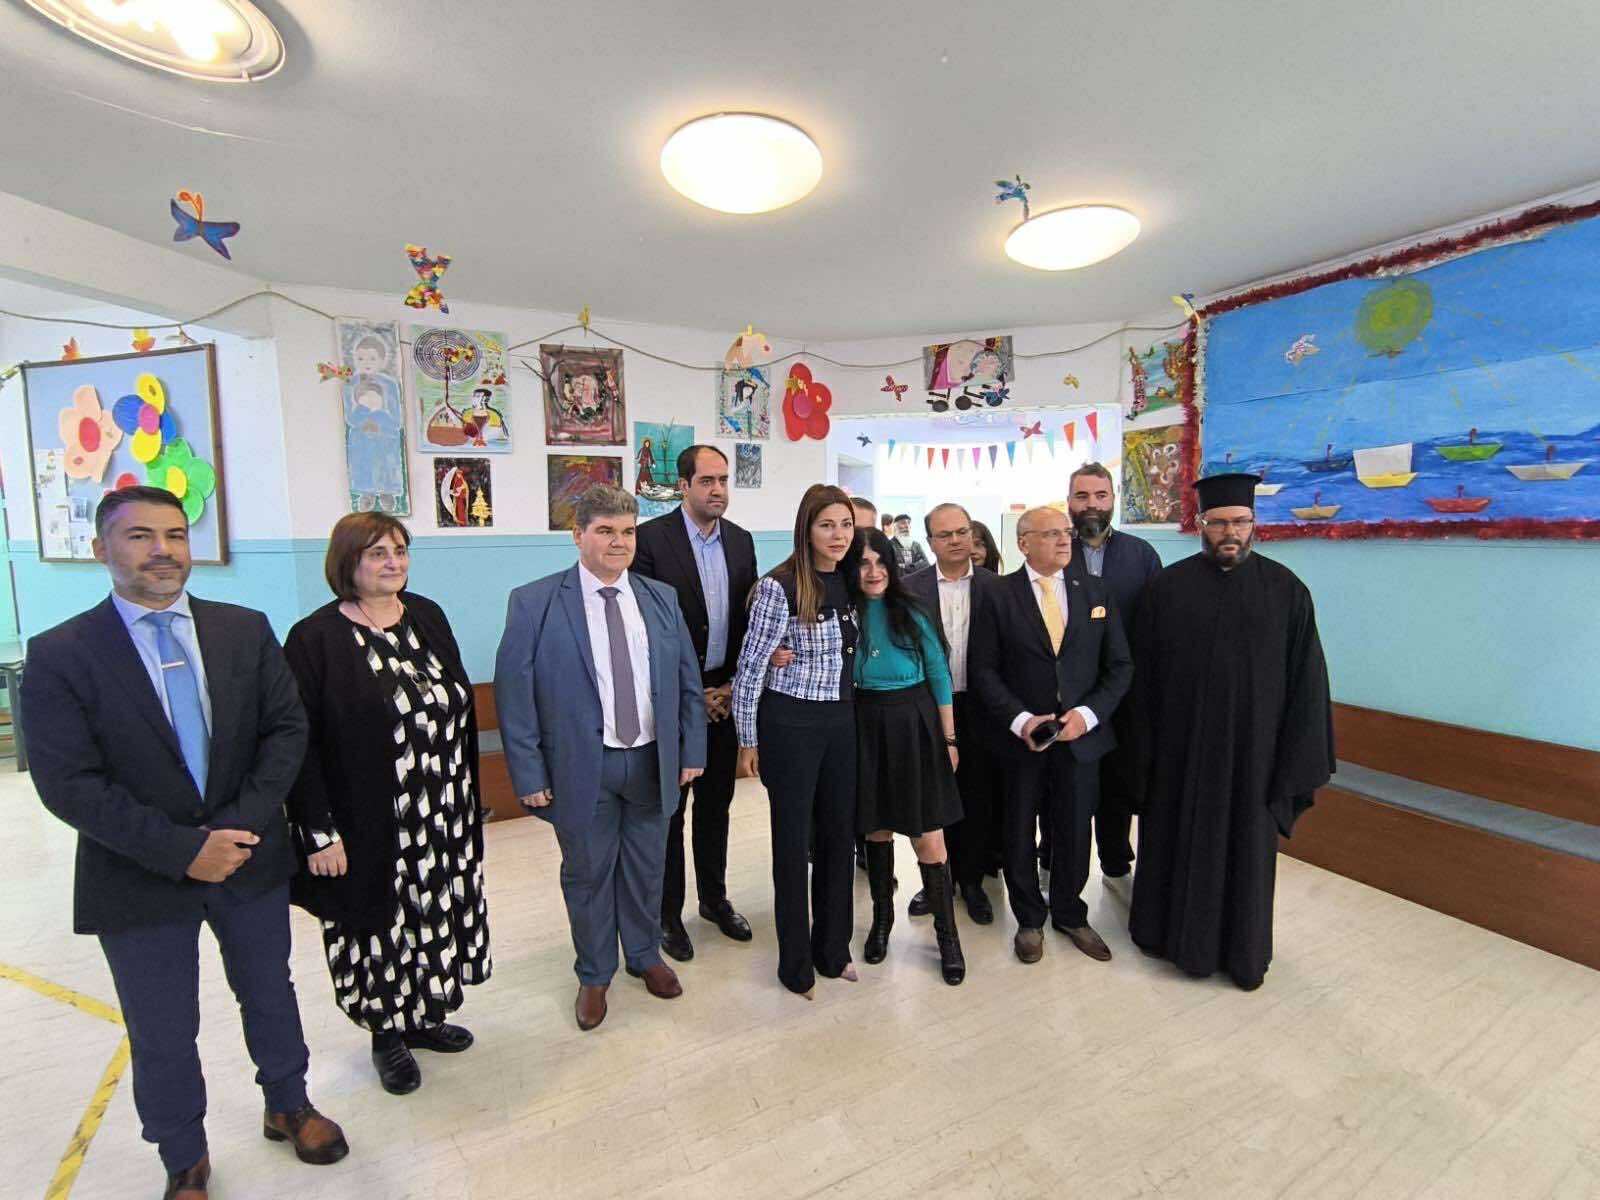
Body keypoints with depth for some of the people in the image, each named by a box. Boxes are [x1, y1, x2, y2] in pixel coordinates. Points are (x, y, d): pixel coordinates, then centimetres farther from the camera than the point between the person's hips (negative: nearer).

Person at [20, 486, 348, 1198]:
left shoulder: (246, 630, -4)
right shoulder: (58, 655, -11)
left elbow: (286, 729, -4)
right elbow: (68, 784, -14)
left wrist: (242, 823, -16)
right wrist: (181, 849, -20)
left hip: (252, 862, 2)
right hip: (141, 882, -2)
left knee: (269, 994, 21)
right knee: (162, 1034, 17)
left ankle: (288, 1107, 47)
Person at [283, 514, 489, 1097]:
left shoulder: (427, 616, 2)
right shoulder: (315, 638, -13)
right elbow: (298, 744, -12)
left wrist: (466, 795, 8)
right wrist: (320, 832, -14)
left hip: (443, 818, 5)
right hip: (369, 828, -4)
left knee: (435, 915, 18)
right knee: (382, 924, 13)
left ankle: (425, 1014, 40)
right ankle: (387, 1034, 37)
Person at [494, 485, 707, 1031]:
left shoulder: (662, 598, 2)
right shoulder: (534, 602, -9)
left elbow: (688, 680, 6)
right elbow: (513, 693, -9)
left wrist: (692, 750, 4)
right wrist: (529, 774, -10)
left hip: (652, 762, 3)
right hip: (581, 767, -3)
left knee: (646, 869, 20)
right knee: (588, 874, 16)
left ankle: (645, 955, 46)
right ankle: (594, 975, 40)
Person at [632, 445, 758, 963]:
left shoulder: (741, 540, 6)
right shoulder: (652, 537, -11)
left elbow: (747, 618, 8)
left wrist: (734, 684, -1)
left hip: (724, 692, 5)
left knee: (716, 803, 18)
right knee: (669, 809, 9)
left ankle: (714, 898, 37)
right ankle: (668, 913, 27)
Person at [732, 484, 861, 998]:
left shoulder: (847, 581, 3)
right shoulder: (778, 587, -16)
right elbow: (750, 667, -12)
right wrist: (747, 741, -7)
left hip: (841, 722, 6)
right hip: (791, 724, -6)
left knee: (838, 833, 15)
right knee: (793, 839, 8)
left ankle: (833, 949, 36)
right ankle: (795, 961, 29)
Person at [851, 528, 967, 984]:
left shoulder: (912, 613, -4)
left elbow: (939, 675, 0)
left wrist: (948, 738, 1)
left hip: (914, 726, -1)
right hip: (865, 728, 2)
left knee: (928, 834, 1)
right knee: (876, 828, 14)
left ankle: (947, 933, 20)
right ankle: (882, 919, 34)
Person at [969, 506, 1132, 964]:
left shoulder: (1096, 592, 3)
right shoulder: (999, 595, -6)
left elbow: (1120, 665, 3)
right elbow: (983, 669, -8)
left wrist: (1088, 713, -11)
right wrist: (1021, 719, -18)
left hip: (1081, 734, 2)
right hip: (1018, 737, -2)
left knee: (1075, 832, 15)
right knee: (1019, 834, 12)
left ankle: (1070, 914, 40)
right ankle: (1029, 919, 35)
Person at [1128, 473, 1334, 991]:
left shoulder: (1285, 589, -3)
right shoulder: (1168, 587, -4)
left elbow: (1306, 678, -2)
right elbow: (1146, 675, -3)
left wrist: (1295, 762, -6)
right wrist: (1145, 751, -4)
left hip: (1251, 745, 0)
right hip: (1180, 743, 0)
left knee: (1246, 846, 14)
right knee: (1177, 840, 14)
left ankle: (1243, 950, 35)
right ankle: (1171, 929, 36)